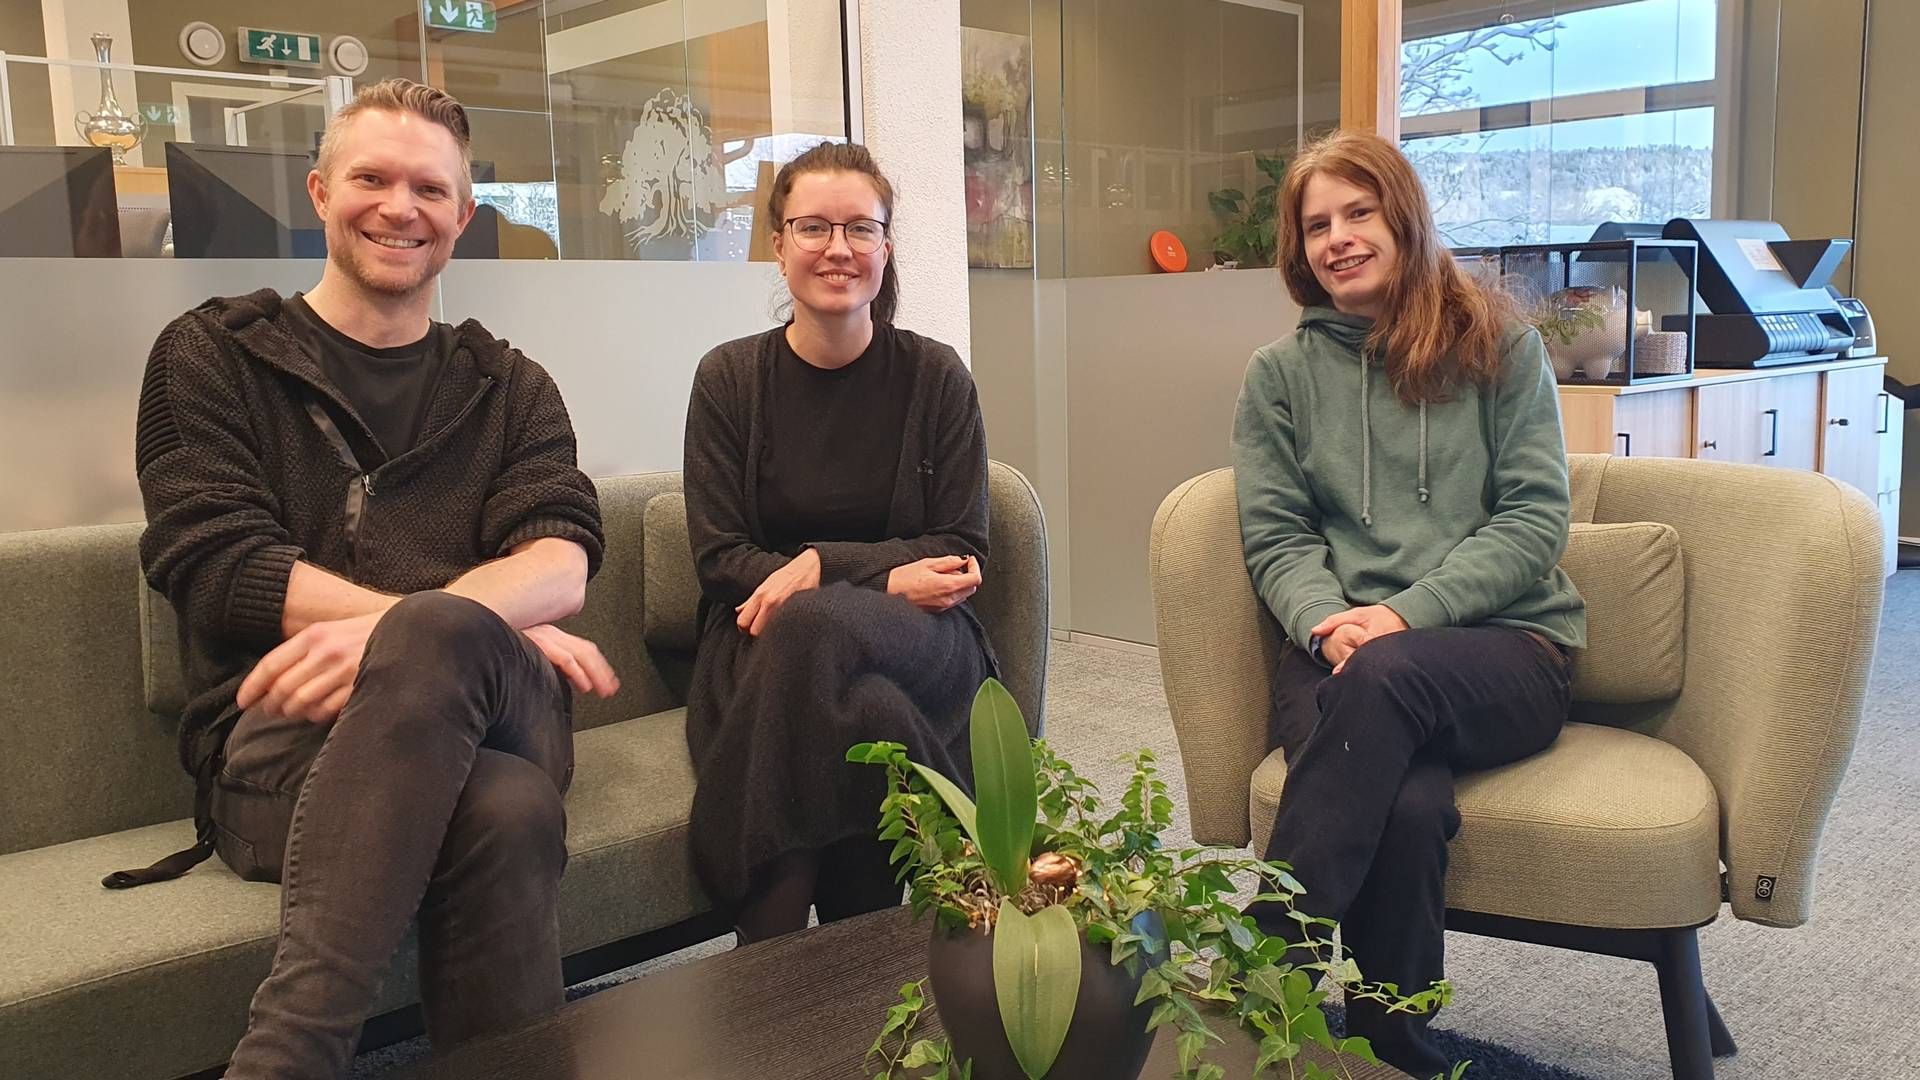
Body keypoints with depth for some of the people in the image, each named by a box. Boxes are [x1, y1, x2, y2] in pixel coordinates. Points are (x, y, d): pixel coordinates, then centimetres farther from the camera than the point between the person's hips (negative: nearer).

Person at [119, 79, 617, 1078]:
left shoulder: (507, 387, 20)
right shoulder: (213, 356, 15)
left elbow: (560, 564, 0)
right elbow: (214, 569, -3)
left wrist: (395, 637, -23)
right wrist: (483, 624, -15)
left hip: (504, 714, 3)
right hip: (280, 730, -2)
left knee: (438, 640, -37)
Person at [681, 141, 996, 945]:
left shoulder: (935, 377, 4)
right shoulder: (729, 379, 4)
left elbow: (962, 551, 2)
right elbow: (719, 559, -1)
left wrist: (825, 565, -14)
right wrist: (886, 575, -13)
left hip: (918, 644, 0)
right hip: (764, 650, 0)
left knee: (810, 625, -36)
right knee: (871, 716, -37)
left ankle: (775, 956, -26)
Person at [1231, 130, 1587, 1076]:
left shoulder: (1499, 346, 8)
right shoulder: (1281, 371, 12)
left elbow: (1534, 519, 0)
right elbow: (1275, 537, 7)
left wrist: (1405, 614, -14)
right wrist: (1326, 623, -15)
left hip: (1507, 645, 0)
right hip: (1340, 650, 1)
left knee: (1382, 676, -36)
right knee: (1408, 804, -34)